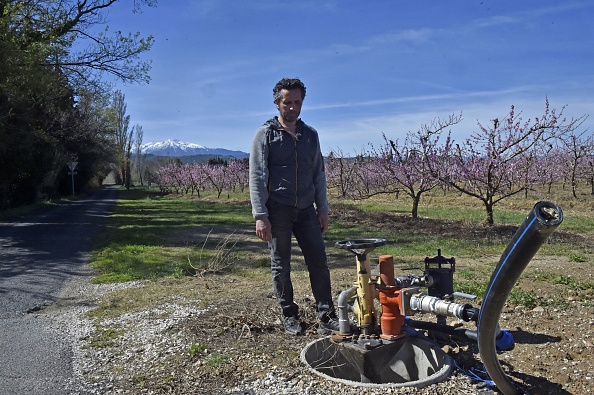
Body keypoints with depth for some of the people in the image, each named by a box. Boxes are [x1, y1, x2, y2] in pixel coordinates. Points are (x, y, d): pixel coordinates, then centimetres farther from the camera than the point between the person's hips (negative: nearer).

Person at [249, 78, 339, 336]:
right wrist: (260, 216, -14)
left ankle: (326, 317, 8)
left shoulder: (310, 135, 12)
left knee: (319, 262, 1)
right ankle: (290, 317, 20)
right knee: (281, 266, 6)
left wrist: (322, 208, 8)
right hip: (277, 210, -3)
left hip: (306, 210, 4)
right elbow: (257, 177, -7)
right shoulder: (266, 134, -1)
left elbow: (318, 174, 15)